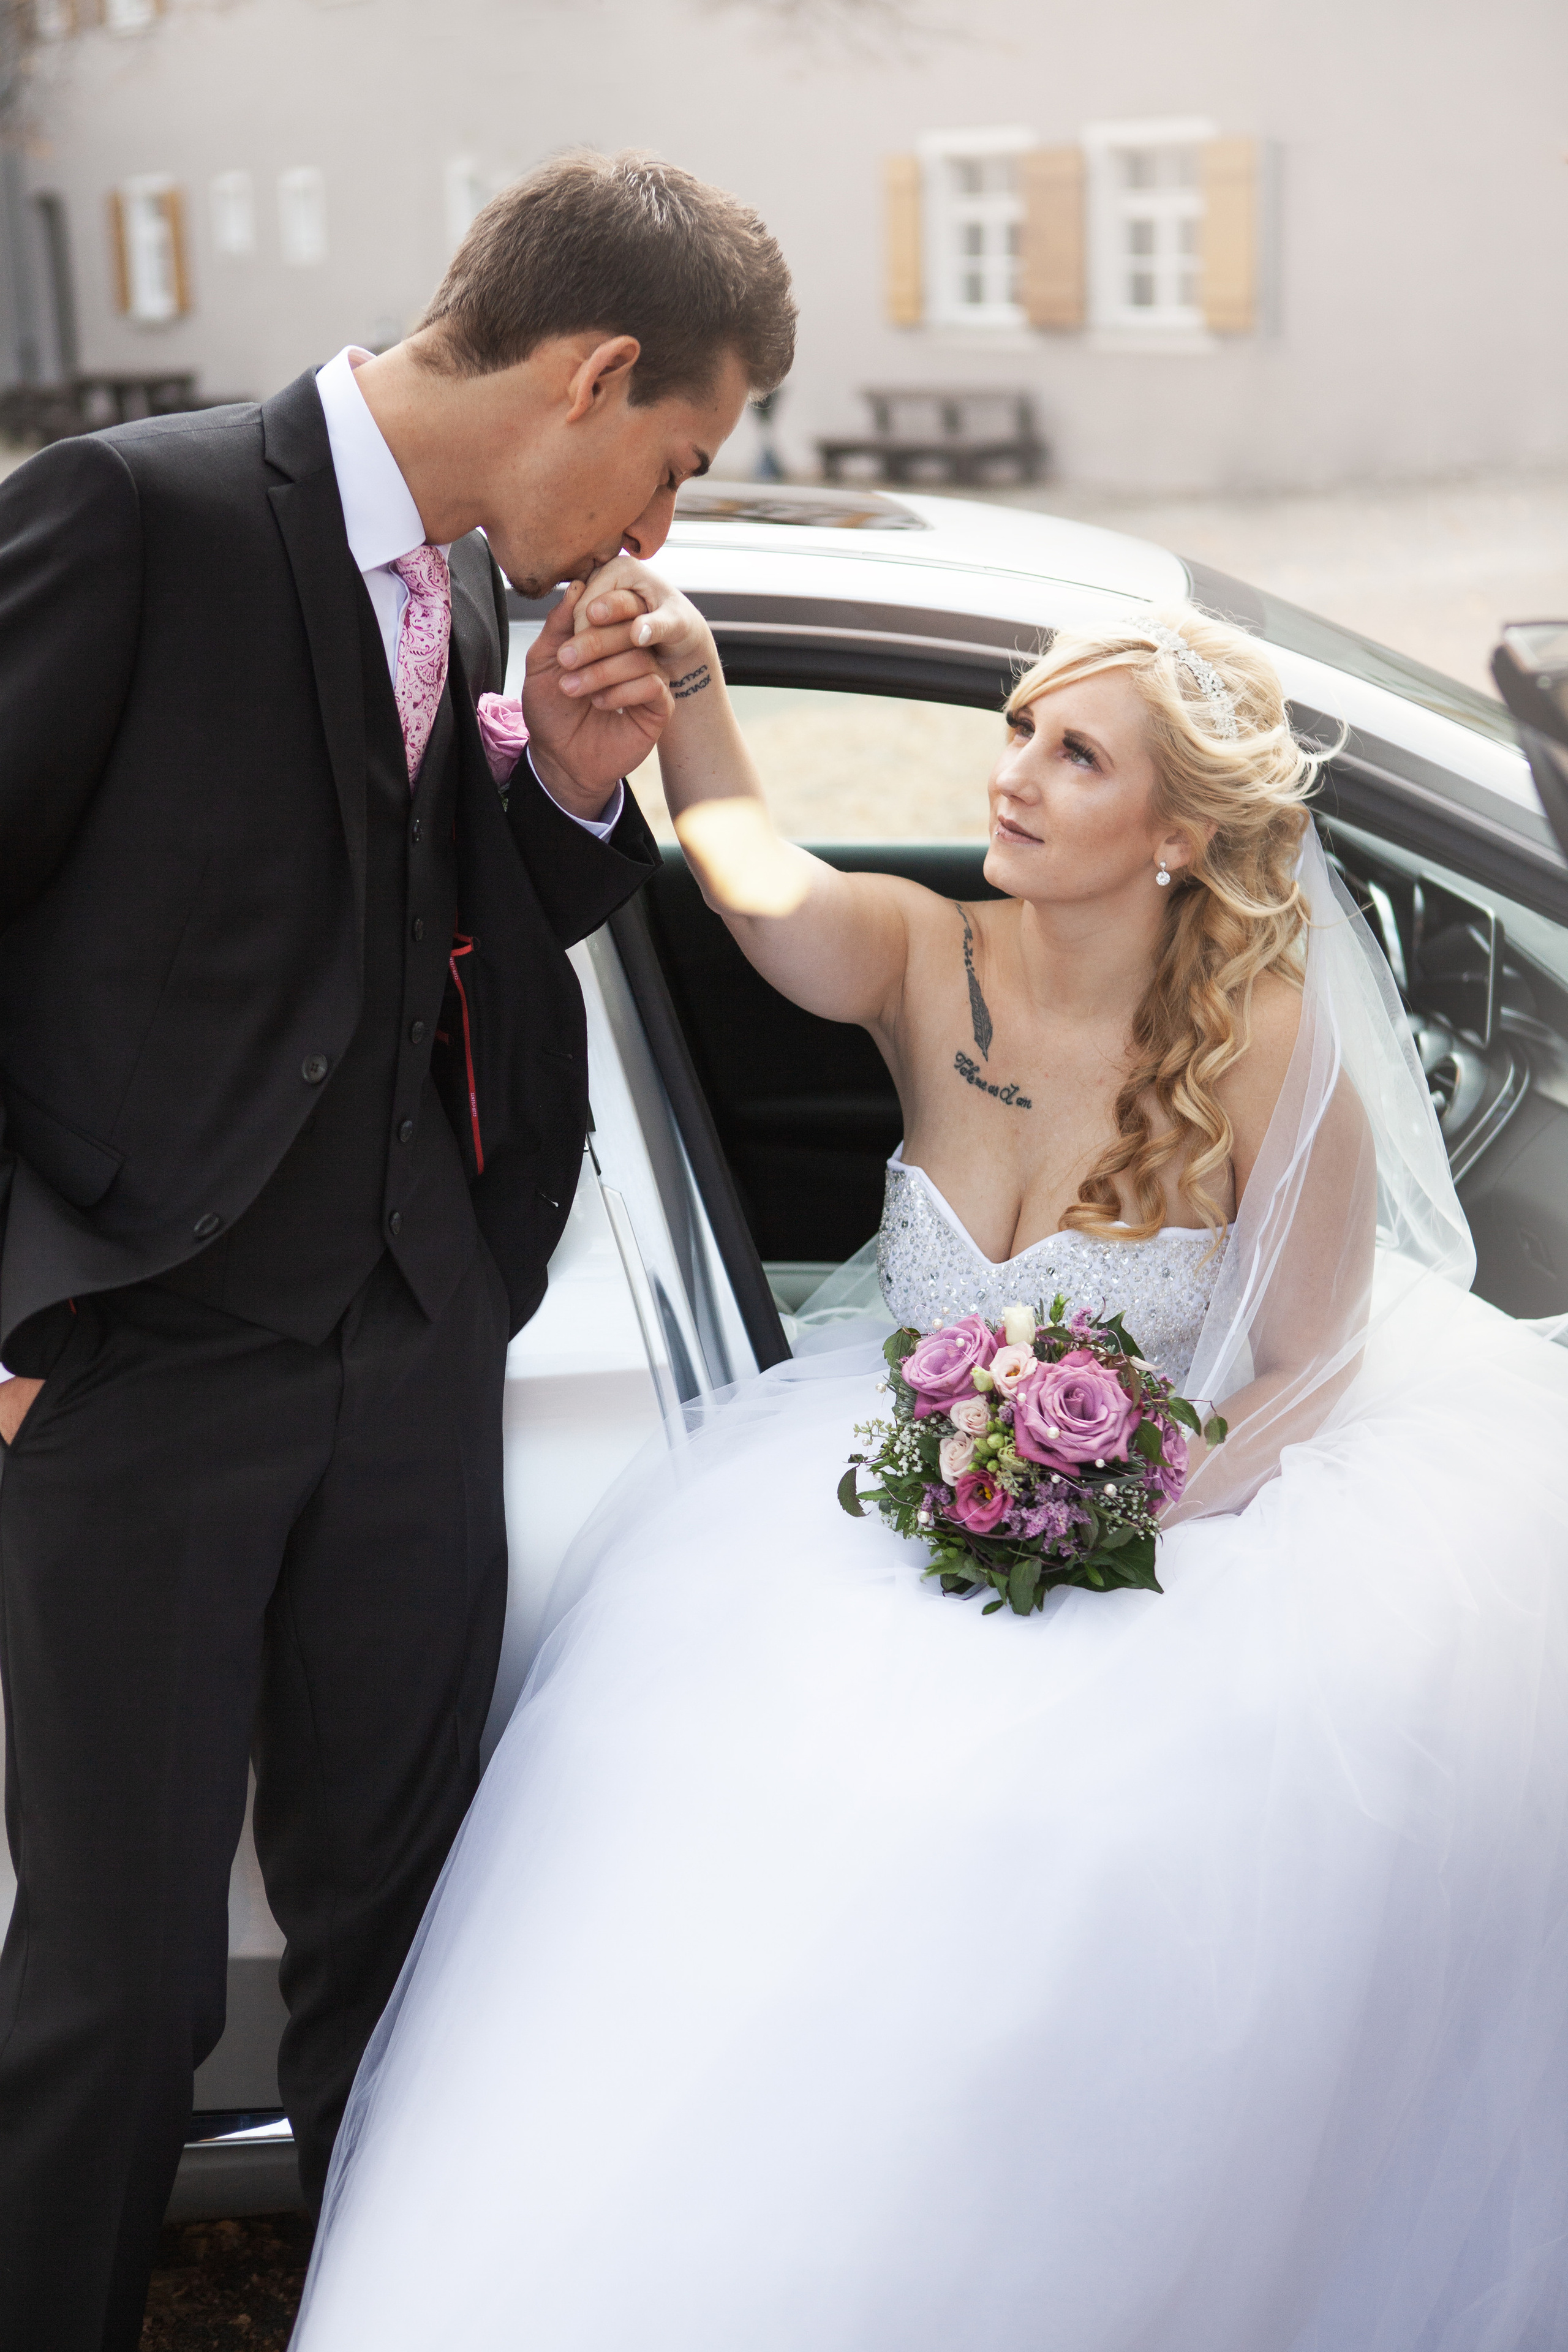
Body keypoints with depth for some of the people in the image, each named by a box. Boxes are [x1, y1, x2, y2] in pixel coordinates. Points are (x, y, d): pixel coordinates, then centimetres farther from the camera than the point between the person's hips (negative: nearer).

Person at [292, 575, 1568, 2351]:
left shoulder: (1272, 1052, -14)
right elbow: (753, 873, -25)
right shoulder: (927, 969, -6)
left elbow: (1313, 1366, -7)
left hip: (1191, 1504, -3)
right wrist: (682, 668, -40)